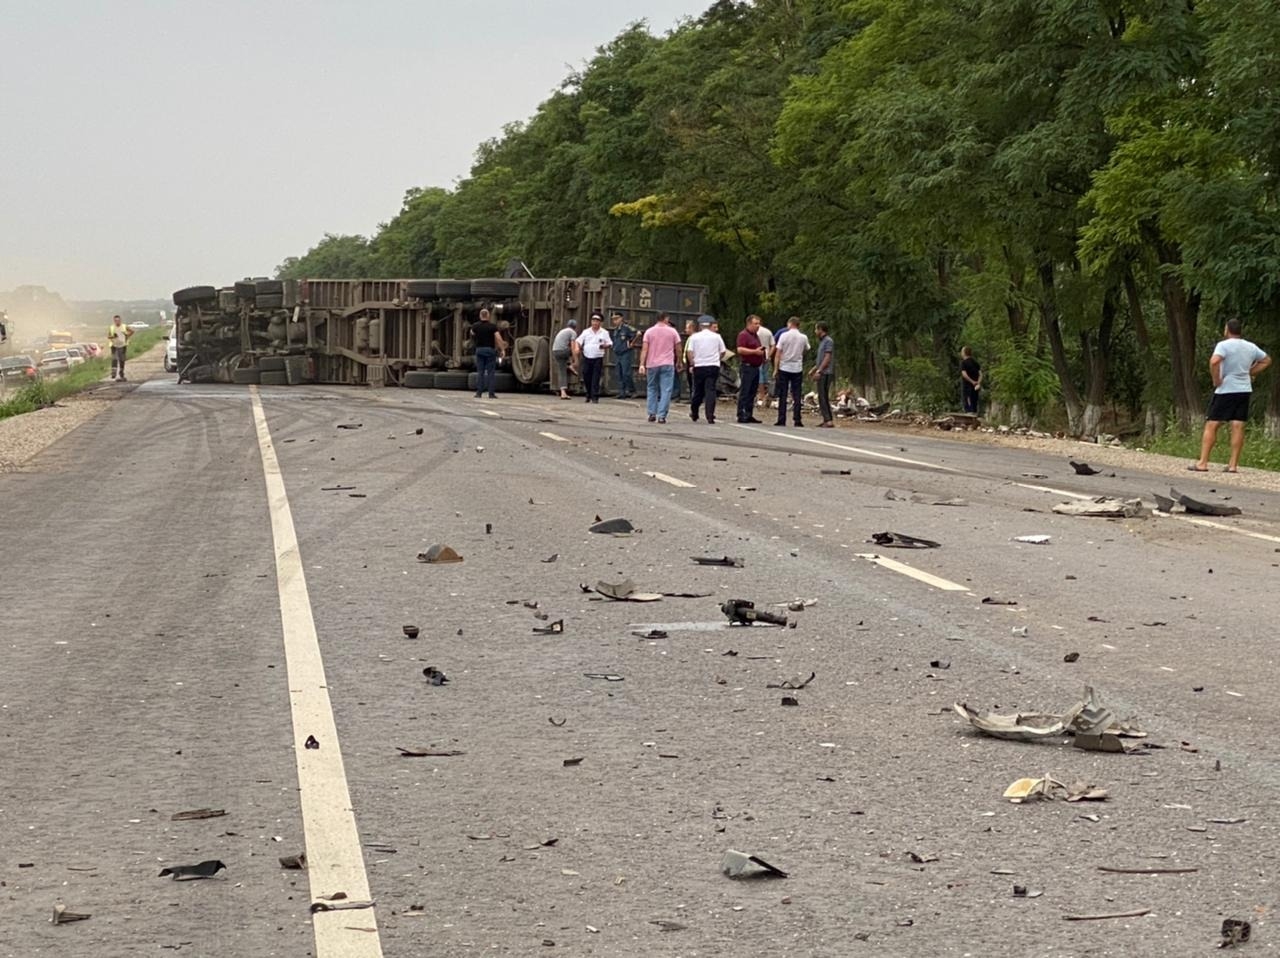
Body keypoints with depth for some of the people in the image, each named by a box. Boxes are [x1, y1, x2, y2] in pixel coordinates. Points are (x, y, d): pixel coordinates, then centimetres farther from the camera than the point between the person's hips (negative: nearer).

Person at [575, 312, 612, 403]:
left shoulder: (604, 333, 6)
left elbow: (610, 344, 4)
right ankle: (589, 395, 21)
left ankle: (595, 397, -7)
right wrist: (578, 349, -12)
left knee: (596, 379, -7)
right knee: (586, 377, 4)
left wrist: (605, 346, -17)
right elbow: (579, 342, 8)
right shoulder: (586, 332, 9)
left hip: (598, 359, -2)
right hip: (587, 358, 2)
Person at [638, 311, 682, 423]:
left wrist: (642, 364, -7)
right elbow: (678, 350, 6)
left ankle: (652, 414, 8)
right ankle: (662, 416, -10)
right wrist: (678, 363, 19)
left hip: (652, 365, 2)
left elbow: (644, 349, -4)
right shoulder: (672, 332, 3)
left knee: (651, 389, 14)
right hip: (667, 364, -2)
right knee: (666, 391, -2)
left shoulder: (649, 331, 5)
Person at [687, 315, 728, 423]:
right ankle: (710, 416, -14)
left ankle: (694, 413, 27)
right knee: (710, 391, -4)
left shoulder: (694, 337, 2)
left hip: (699, 366, 1)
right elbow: (723, 352, 5)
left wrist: (692, 362, 5)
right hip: (713, 366, 0)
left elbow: (689, 352, -6)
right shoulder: (716, 336, 4)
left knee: (698, 391, 13)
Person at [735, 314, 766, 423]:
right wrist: (755, 351, -21)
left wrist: (761, 352, 14)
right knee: (744, 392, -8)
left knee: (752, 393, 9)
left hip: (755, 367, 9)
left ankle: (749, 415, 13)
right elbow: (740, 350, -21)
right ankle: (741, 416, -7)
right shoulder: (743, 335, -9)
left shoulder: (756, 335, 20)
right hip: (746, 366, -9)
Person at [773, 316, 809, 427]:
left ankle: (781, 420, 0)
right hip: (797, 369, 2)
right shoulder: (803, 337, 0)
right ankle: (797, 420, 2)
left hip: (784, 368, -2)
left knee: (782, 395, 3)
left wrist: (775, 369, -4)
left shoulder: (784, 335, -7)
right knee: (796, 395, 5)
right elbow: (806, 350, 16)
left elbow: (778, 354, -8)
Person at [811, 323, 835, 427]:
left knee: (823, 397, -12)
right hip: (822, 373, 10)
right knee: (822, 397, 9)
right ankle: (826, 420, 11)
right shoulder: (822, 341, 19)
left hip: (826, 373, -10)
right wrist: (813, 370, 24)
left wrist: (819, 371, -20)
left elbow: (827, 358, -16)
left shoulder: (828, 341, -10)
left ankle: (829, 421, -16)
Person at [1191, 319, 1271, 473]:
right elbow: (1266, 360, 25)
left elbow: (1214, 361, -29)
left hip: (1225, 390, -5)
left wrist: (1216, 380, -16)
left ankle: (1203, 463, -3)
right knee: (1238, 427, 2)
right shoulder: (1250, 347, 10)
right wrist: (1250, 373, 17)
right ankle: (1233, 464, 1)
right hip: (1244, 390, 5)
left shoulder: (1224, 345, -11)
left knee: (1211, 425, 0)